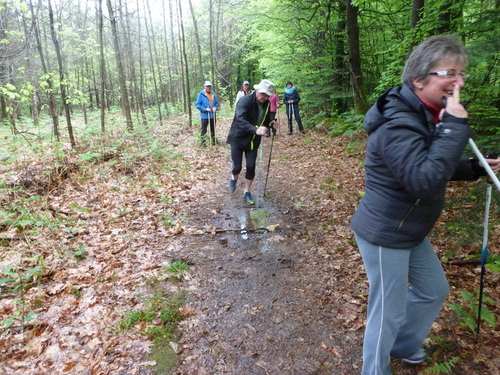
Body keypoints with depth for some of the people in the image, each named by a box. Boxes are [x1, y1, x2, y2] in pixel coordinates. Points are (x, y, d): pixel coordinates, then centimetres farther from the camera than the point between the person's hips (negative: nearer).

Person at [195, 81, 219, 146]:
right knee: (204, 130, -1)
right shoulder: (201, 94, -8)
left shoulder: (213, 94, 4)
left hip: (213, 115, 4)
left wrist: (216, 107, -8)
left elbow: (217, 103, 13)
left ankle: (214, 141, 30)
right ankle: (203, 143, 8)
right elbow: (198, 104, -8)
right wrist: (205, 109, -18)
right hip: (204, 115, -4)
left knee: (213, 129, 17)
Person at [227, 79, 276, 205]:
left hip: (253, 141, 5)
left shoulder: (266, 104, -2)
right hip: (238, 138, -4)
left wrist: (270, 124, -11)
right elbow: (240, 119, -37)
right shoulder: (245, 100, -22)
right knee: (237, 167, -2)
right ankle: (233, 178, 35)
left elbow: (266, 120, 14)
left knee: (251, 167, 2)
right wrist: (255, 130, -51)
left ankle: (247, 192, 20)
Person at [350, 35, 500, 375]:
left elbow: (438, 168, 18)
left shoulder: (427, 116, 6)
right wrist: (454, 126, -31)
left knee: (434, 290, 25)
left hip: (410, 232, 10)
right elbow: (425, 180, -35)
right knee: (389, 311, 6)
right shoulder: (398, 124, -26)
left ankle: (404, 345, 49)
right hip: (384, 235, -10)